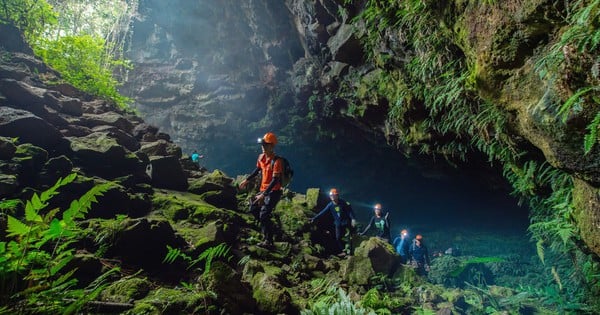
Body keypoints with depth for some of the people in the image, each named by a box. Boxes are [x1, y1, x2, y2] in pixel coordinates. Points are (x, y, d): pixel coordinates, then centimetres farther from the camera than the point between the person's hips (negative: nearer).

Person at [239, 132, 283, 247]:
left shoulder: (276, 161, -23)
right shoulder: (261, 157, 1)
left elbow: (275, 180, -27)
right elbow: (257, 170, 20)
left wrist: (263, 195, -31)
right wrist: (247, 180, 21)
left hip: (274, 191, -9)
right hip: (263, 190, 9)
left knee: (264, 215, -12)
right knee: (254, 207, 17)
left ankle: (269, 241, 1)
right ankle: (264, 230, 35)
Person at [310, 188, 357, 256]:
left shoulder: (343, 202, -17)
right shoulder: (330, 205, -9)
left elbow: (350, 210, -13)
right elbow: (322, 212, -6)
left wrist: (353, 219, -23)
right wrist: (314, 218, -8)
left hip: (346, 222, -3)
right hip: (338, 224, 3)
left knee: (348, 237, 1)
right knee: (338, 238, 3)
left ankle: (349, 252, 11)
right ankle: (343, 251, 16)